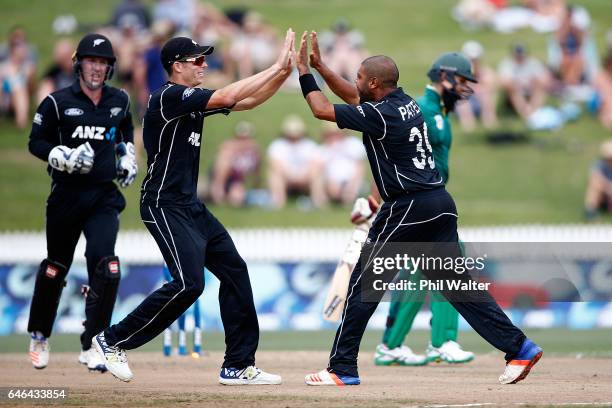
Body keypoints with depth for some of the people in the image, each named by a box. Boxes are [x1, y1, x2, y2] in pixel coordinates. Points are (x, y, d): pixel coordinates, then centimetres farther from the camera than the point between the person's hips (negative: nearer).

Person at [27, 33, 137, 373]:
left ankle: (91, 347, -10)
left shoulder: (119, 101, 7)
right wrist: (65, 157, -18)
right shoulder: (57, 102, -5)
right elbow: (36, 142, -2)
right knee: (55, 268, 10)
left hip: (104, 196, 2)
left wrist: (127, 156, 14)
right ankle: (39, 336, 32)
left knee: (105, 266, -16)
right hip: (66, 195, -2)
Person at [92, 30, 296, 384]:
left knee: (234, 271, 7)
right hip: (165, 206, -10)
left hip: (192, 208, 10)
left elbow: (248, 101, 12)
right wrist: (276, 68, -19)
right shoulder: (169, 97, -15)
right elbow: (228, 97, -24)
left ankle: (239, 366, 11)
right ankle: (113, 341, -6)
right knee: (189, 283, -19)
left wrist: (284, 72, -2)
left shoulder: (193, 100, 13)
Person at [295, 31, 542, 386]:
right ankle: (520, 347, -1)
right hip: (441, 202, 8)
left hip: (407, 207, -8)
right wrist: (319, 65, 24)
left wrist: (304, 72, 5)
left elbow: (322, 110, -8)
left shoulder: (379, 115, -13)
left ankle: (343, 368, 1)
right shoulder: (404, 101, 12)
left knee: (364, 282, 0)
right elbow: (352, 96, 26)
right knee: (457, 281, 7)